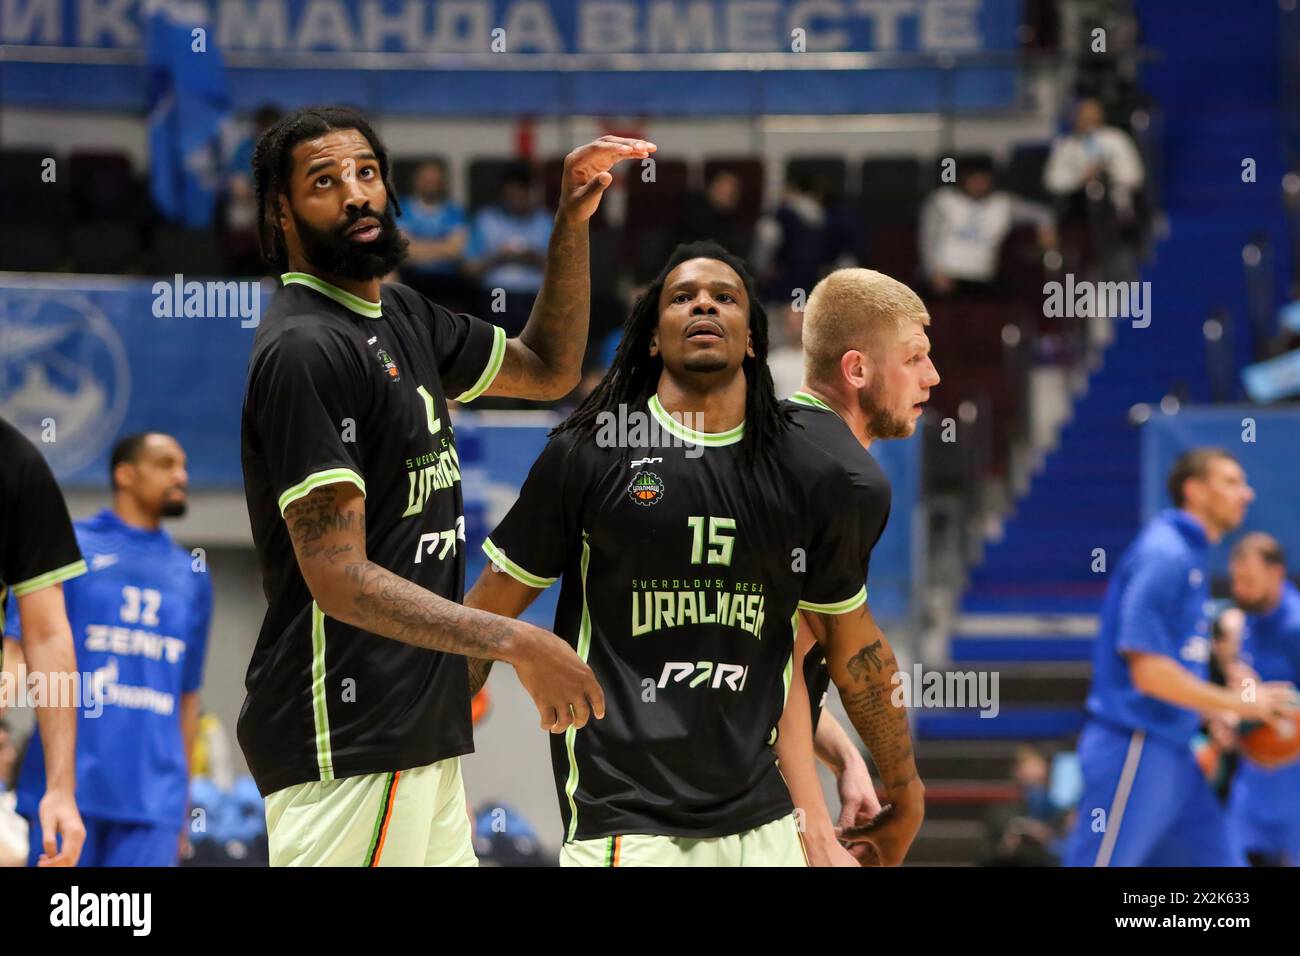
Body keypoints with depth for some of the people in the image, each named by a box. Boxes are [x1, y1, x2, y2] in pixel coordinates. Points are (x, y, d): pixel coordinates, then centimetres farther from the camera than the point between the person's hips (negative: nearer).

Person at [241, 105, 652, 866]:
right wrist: (514, 643, -22)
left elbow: (547, 370, 29)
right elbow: (340, 579, -20)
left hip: (422, 733, 9)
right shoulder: (306, 348, -14)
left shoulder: (401, 317, 14)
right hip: (348, 747, -9)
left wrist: (573, 223, 15)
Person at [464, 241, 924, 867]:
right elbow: (491, 609, 3)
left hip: (761, 823, 3)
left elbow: (853, 650, 17)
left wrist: (904, 789, 22)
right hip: (625, 823, -3)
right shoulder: (586, 455, -1)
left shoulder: (810, 478, 8)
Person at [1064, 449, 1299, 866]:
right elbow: (1148, 673, -20)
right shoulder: (1164, 553, -14)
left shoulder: (1190, 554, 16)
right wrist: (1241, 703, -13)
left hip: (1171, 754, 10)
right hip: (1134, 753, -10)